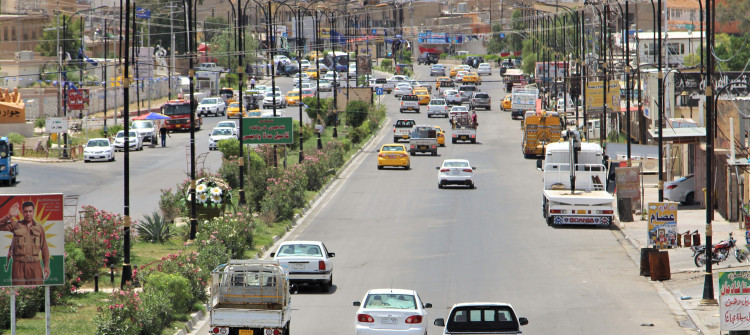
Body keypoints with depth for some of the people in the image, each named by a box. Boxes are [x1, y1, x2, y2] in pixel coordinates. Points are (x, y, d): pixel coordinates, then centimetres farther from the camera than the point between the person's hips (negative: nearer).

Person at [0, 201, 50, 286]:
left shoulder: (39, 227, 11)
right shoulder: (15, 225, 8)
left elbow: (44, 248, 13)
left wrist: (46, 266, 8)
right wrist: (9, 216, -9)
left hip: (35, 265, 1)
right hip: (19, 265, -1)